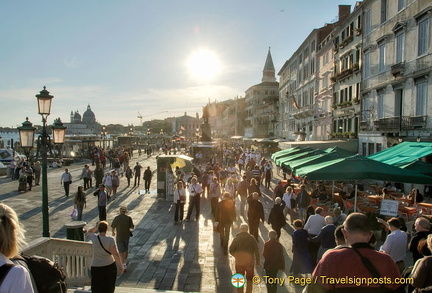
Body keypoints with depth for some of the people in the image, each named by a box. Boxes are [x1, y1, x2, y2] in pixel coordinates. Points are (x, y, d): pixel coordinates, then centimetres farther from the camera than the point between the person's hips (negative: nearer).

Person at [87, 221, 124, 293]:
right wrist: (121, 267, -11)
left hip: (96, 267, 1)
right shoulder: (110, 240, -18)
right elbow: (115, 254, -19)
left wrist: (97, 227, 13)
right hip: (110, 266, -1)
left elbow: (89, 232, 13)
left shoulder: (94, 238, -12)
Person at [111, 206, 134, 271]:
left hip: (119, 237, -2)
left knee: (121, 252, 2)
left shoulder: (116, 218, -14)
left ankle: (123, 265, -8)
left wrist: (113, 232, 18)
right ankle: (124, 260, 44)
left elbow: (113, 227, -3)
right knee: (126, 249, 24)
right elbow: (132, 227, -11)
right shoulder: (129, 218, -13)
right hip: (127, 236, 2)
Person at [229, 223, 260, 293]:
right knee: (249, 279, 17)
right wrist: (257, 261, -2)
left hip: (239, 262, 1)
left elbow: (231, 250, -2)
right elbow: (256, 250, -8)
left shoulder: (236, 238, -1)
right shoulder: (251, 238, -3)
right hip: (250, 261, 0)